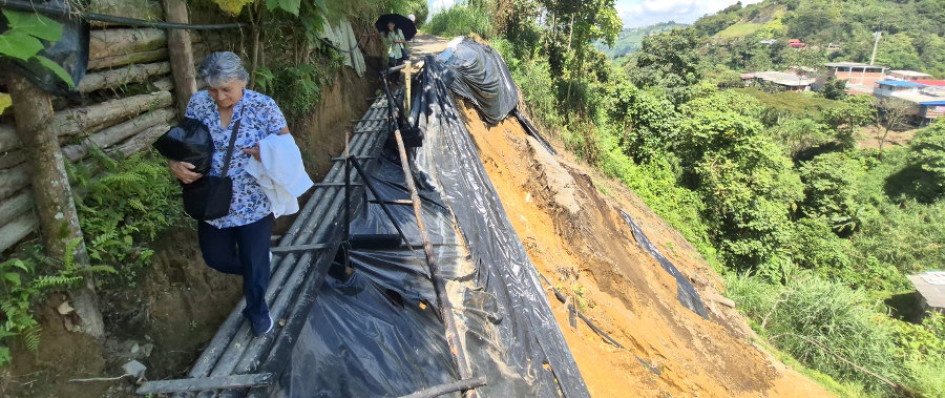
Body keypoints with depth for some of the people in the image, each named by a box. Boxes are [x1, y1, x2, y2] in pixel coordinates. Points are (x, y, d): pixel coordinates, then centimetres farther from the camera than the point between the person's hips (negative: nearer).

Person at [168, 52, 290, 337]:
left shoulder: (264, 107, -15)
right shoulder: (197, 104, -6)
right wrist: (176, 165, -18)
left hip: (254, 205, -3)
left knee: (255, 261, 12)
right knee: (217, 259, 20)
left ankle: (257, 310, 41)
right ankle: (258, 264, 52)